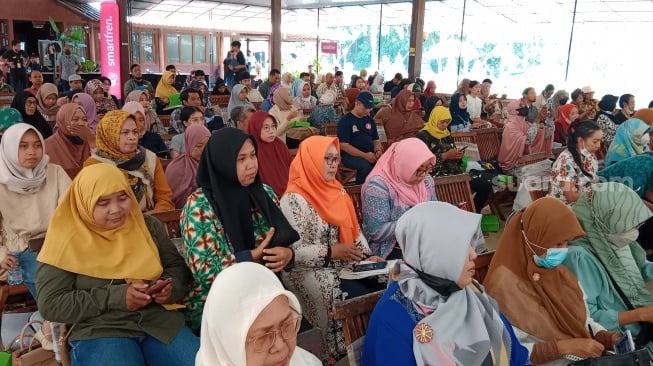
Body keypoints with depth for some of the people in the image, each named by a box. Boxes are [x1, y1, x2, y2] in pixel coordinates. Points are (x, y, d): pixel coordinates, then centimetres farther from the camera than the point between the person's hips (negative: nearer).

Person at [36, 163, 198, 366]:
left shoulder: (149, 226, 9)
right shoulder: (67, 241, -2)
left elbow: (178, 266, 16)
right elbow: (49, 305, -5)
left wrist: (171, 286, -9)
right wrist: (115, 297, -15)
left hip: (161, 321, 3)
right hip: (98, 332, -3)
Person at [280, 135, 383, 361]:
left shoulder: (335, 189, 10)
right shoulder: (294, 199, -14)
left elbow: (353, 228, 12)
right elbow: (292, 250, -19)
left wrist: (367, 256, -3)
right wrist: (331, 252, -24)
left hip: (344, 264, 7)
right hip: (311, 273, -7)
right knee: (364, 298, -22)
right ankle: (340, 351, -1)